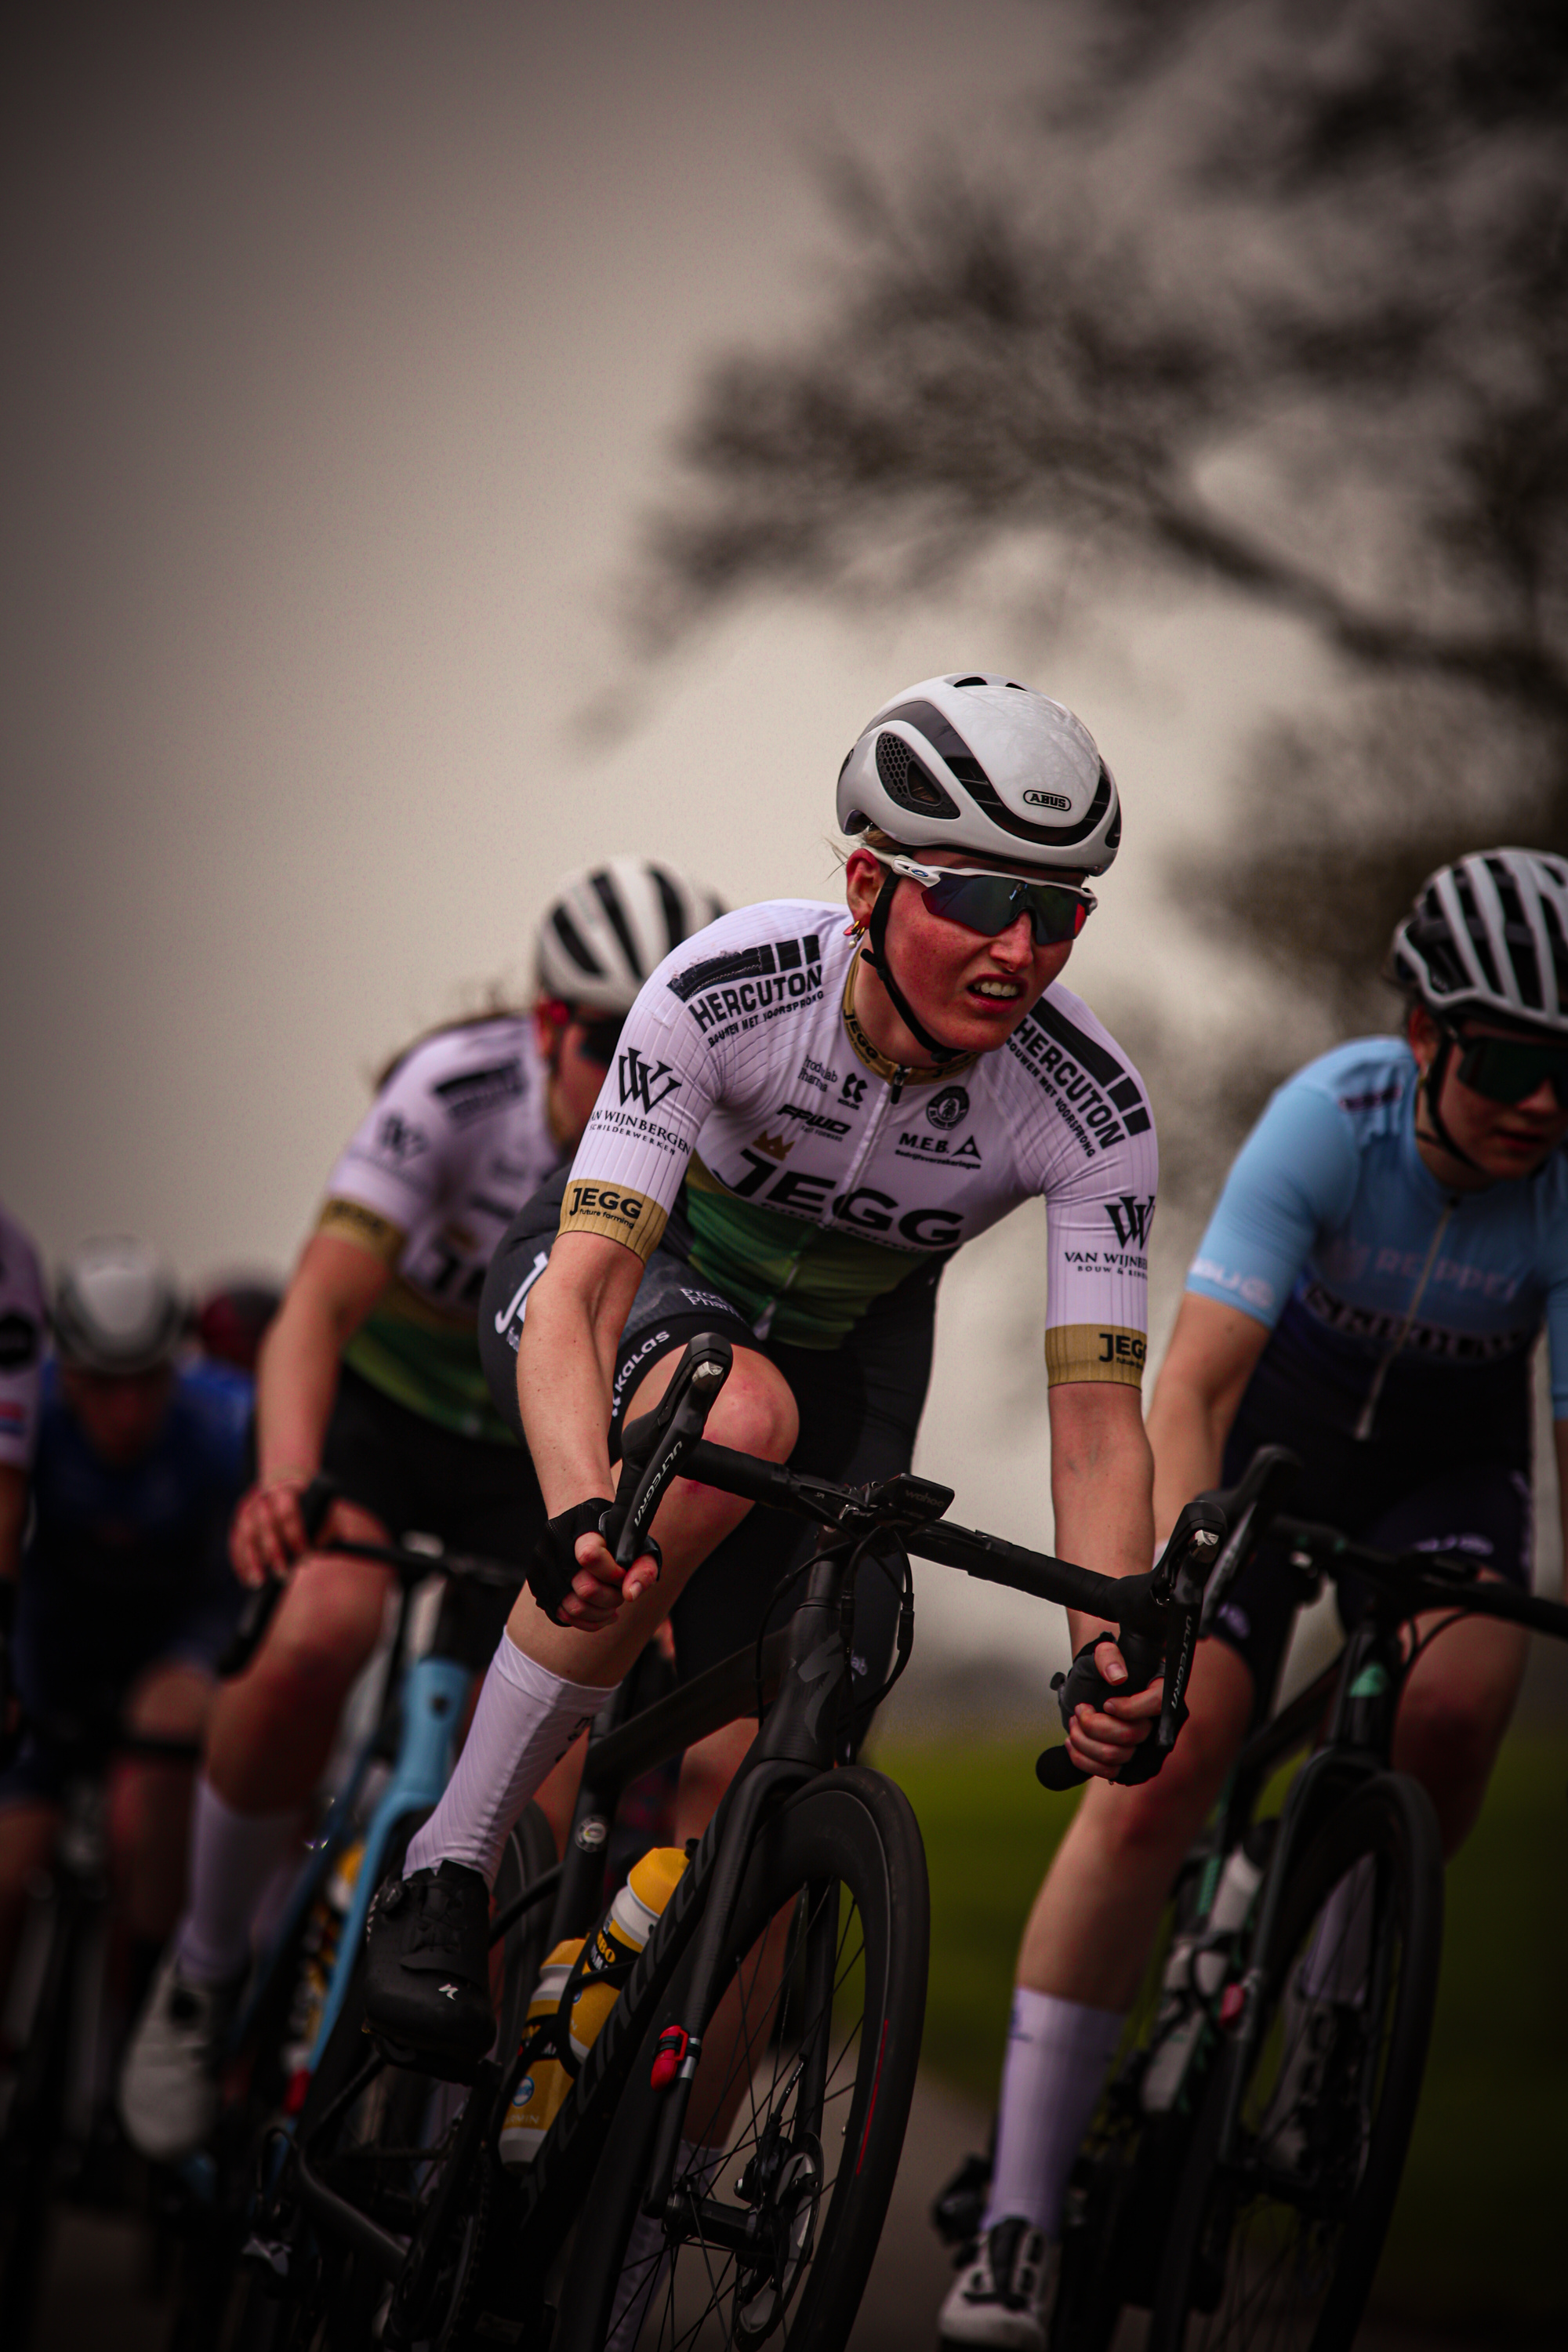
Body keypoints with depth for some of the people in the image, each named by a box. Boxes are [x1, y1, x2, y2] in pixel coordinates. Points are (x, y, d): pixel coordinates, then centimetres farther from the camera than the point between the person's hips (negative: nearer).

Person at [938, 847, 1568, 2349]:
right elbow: (1193, 1382, -37)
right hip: (1273, 1425, -1)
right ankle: (1017, 2219, -13)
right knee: (1154, 1777, -18)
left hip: (1445, 1461, 1)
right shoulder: (1331, 1119, -31)